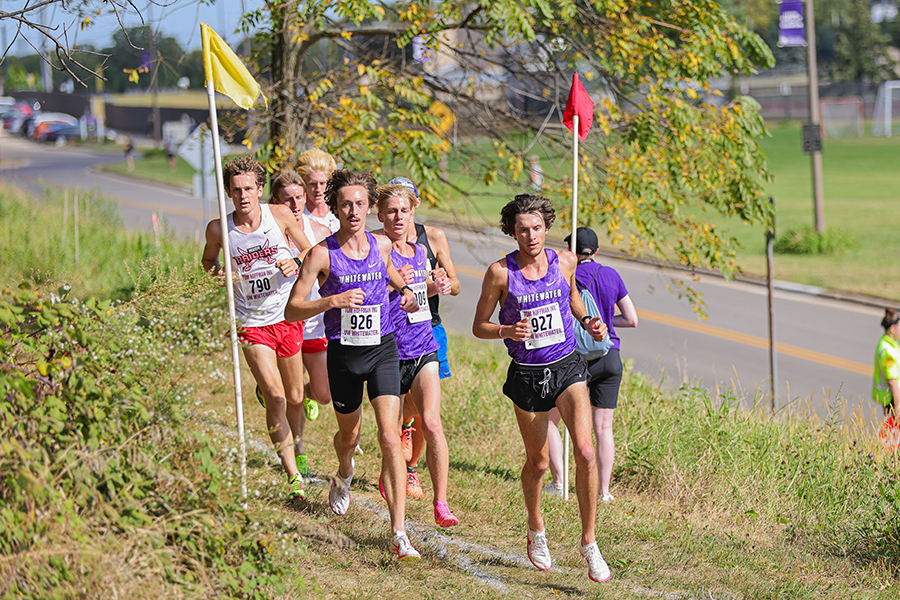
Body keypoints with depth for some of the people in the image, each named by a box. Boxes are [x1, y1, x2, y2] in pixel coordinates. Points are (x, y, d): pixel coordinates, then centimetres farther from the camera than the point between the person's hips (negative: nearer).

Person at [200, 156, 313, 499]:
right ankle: (292, 476, -9)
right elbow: (207, 259, 14)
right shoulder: (218, 229, -6)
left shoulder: (280, 216, -6)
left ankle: (297, 453, 38)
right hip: (252, 325, -2)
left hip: (288, 319, 2)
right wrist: (215, 272, -8)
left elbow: (311, 251, 7)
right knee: (276, 397, -15)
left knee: (295, 399, 11)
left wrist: (296, 263, -15)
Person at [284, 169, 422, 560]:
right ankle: (344, 477, 58)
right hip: (343, 354, -1)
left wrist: (404, 290, 7)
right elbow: (291, 311, -12)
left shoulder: (381, 244, 1)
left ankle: (398, 534, -17)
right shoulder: (322, 254, -10)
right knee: (349, 435, 19)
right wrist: (333, 300, -26)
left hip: (383, 349, 1)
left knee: (390, 438, -14)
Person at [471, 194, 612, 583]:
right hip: (526, 375, -1)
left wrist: (587, 322, 2)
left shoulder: (564, 262, -2)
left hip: (567, 366, 1)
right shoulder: (500, 272, -10)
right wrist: (507, 332, -22)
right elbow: (479, 327, -2)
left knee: (585, 452, -16)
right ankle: (536, 531, 40)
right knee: (537, 463, 11)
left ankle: (589, 543, -6)